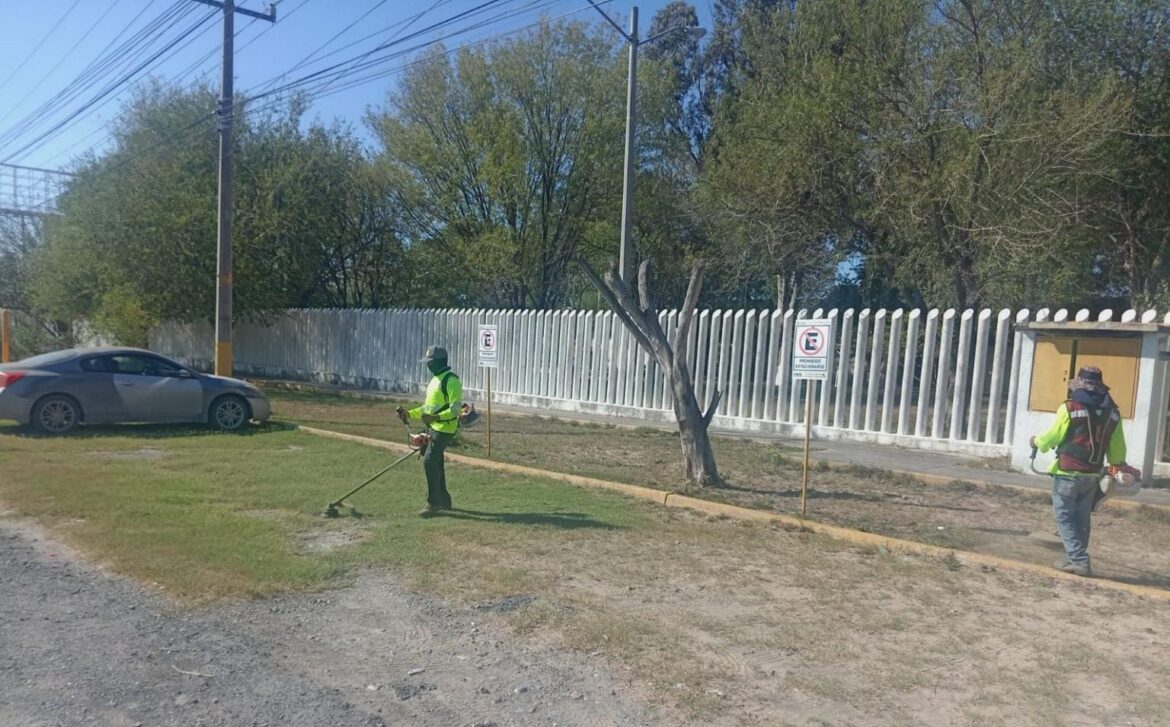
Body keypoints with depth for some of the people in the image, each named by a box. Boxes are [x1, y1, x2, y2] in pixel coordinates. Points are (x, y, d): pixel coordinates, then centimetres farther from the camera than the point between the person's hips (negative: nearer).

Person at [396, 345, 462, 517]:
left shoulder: (451, 380, -15)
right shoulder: (435, 379, 16)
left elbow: (456, 408, -23)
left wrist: (436, 417, -34)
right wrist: (410, 414, 13)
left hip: (444, 429, -10)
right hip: (432, 428, 10)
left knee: (429, 462, -13)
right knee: (435, 464, 13)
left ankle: (433, 503, -5)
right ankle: (443, 500, 24)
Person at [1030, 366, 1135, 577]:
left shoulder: (1070, 408, -11)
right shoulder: (1113, 412, 5)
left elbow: (1052, 437, -4)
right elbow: (1117, 449, 10)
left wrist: (1036, 441, 15)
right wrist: (1119, 465, 28)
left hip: (1067, 473, -5)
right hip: (1092, 475, 5)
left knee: (1065, 517, 2)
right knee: (1082, 519, 15)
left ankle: (1079, 561, -4)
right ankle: (1075, 559, 21)